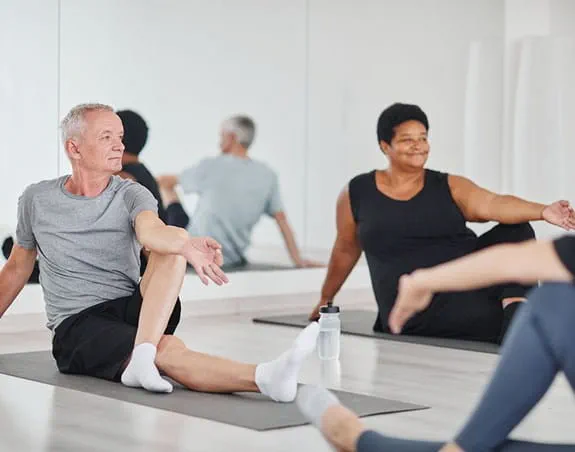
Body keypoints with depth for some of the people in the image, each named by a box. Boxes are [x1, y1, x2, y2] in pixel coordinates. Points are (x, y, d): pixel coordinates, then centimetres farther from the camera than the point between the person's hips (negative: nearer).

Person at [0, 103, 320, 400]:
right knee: (167, 350, -33)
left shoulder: (131, 195, 1)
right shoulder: (37, 200, 3)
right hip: (77, 327, -2)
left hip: (131, 312, 2)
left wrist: (186, 245, -45)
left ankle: (141, 357, -42)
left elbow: (149, 231, -22)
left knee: (173, 245, -27)